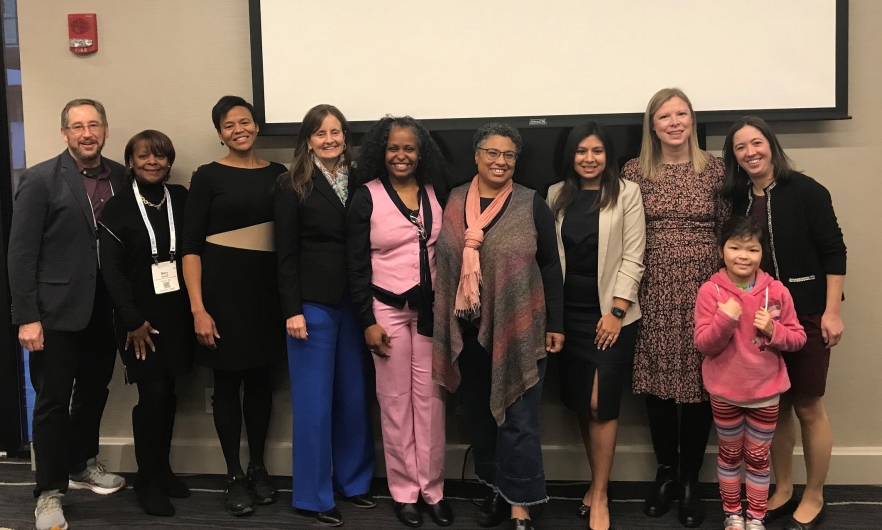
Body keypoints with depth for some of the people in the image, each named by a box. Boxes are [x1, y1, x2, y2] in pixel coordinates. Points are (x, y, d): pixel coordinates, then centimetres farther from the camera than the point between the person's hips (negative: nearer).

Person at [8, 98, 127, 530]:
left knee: (94, 392, 17)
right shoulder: (40, 180, -8)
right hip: (57, 310, -4)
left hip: (105, 310, 4)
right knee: (53, 400, 4)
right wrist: (26, 317, -13)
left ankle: (82, 464, 39)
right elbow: (21, 252, -10)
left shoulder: (121, 177, 4)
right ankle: (49, 491, 17)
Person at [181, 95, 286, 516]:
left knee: (261, 379, 10)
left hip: (267, 289, 3)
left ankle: (258, 466, 26)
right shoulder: (208, 176, -2)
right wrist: (198, 308, -13)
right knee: (227, 382, 5)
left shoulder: (278, 174, 6)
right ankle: (234, 475, 18)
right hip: (223, 289, -3)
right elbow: (190, 245, -6)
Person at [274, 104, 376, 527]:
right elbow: (286, 254, -5)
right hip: (313, 304, -4)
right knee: (314, 400, 3)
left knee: (354, 396, 11)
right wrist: (292, 310, -10)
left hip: (355, 302, 4)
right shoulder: (292, 186, -3)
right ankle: (313, 495, 16)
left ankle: (354, 481, 28)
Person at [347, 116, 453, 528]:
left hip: (430, 309, 3)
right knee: (395, 401, 4)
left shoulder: (435, 193, 5)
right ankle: (404, 491, 17)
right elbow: (357, 265, -5)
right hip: (387, 309, -2)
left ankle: (432, 488, 17)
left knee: (430, 399, 5)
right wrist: (367, 321, -10)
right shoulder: (366, 196, -4)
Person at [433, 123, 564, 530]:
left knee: (517, 418, 0)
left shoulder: (531, 204, -2)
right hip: (468, 329, 4)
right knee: (479, 414, 14)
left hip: (518, 329, -3)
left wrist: (555, 324, -4)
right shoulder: (454, 202, 6)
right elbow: (442, 264, 9)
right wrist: (443, 325, 8)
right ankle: (496, 489, 31)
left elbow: (550, 267, -1)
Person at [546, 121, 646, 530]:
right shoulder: (557, 195, 8)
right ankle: (598, 483, 24)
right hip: (569, 312, 4)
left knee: (601, 403, -5)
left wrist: (615, 311, -12)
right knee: (579, 403, 8)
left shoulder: (627, 193, -3)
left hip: (611, 312, -3)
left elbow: (632, 257, -6)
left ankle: (599, 495, 8)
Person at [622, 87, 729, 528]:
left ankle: (690, 478, 18)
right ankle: (666, 470, 24)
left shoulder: (714, 169, 3)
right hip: (654, 292, 1)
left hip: (703, 290, 0)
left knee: (701, 381, 3)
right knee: (657, 379, 6)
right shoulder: (635, 172, 4)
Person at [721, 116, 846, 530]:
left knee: (808, 406, 5)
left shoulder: (805, 191, -9)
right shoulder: (735, 198, 4)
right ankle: (782, 492, 27)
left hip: (805, 313, -4)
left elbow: (834, 252, -9)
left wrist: (831, 311, -13)